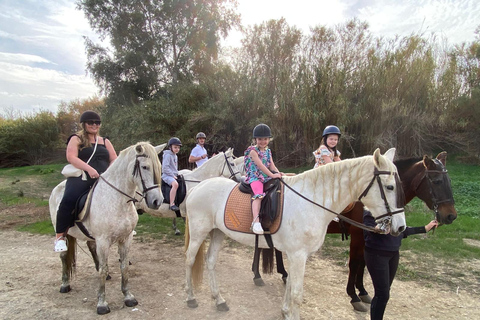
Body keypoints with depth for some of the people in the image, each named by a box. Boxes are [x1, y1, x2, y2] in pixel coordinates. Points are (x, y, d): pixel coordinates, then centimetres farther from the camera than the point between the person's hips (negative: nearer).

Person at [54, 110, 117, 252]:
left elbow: (114, 161, 16)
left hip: (102, 179, 4)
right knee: (68, 200, -30)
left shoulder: (105, 142, 22)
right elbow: (71, 157, -6)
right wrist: (89, 168, -21)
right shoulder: (76, 139, 11)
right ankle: (60, 237, -13)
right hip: (80, 177, -3)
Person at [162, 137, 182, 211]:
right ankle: (172, 204, -38)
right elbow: (165, 168, -17)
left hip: (174, 175, 10)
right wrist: (172, 175, -17)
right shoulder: (167, 155, -8)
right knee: (175, 184, -35)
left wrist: (177, 174, 14)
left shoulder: (175, 156, 20)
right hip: (167, 175, -10)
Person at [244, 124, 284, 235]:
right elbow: (260, 165, -16)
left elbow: (271, 165, 11)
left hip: (267, 177, 8)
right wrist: (272, 175, -22)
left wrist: (278, 173, -9)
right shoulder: (253, 151, -5)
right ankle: (256, 221, -43)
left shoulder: (268, 151, 18)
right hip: (255, 177, -8)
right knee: (258, 194, -31)